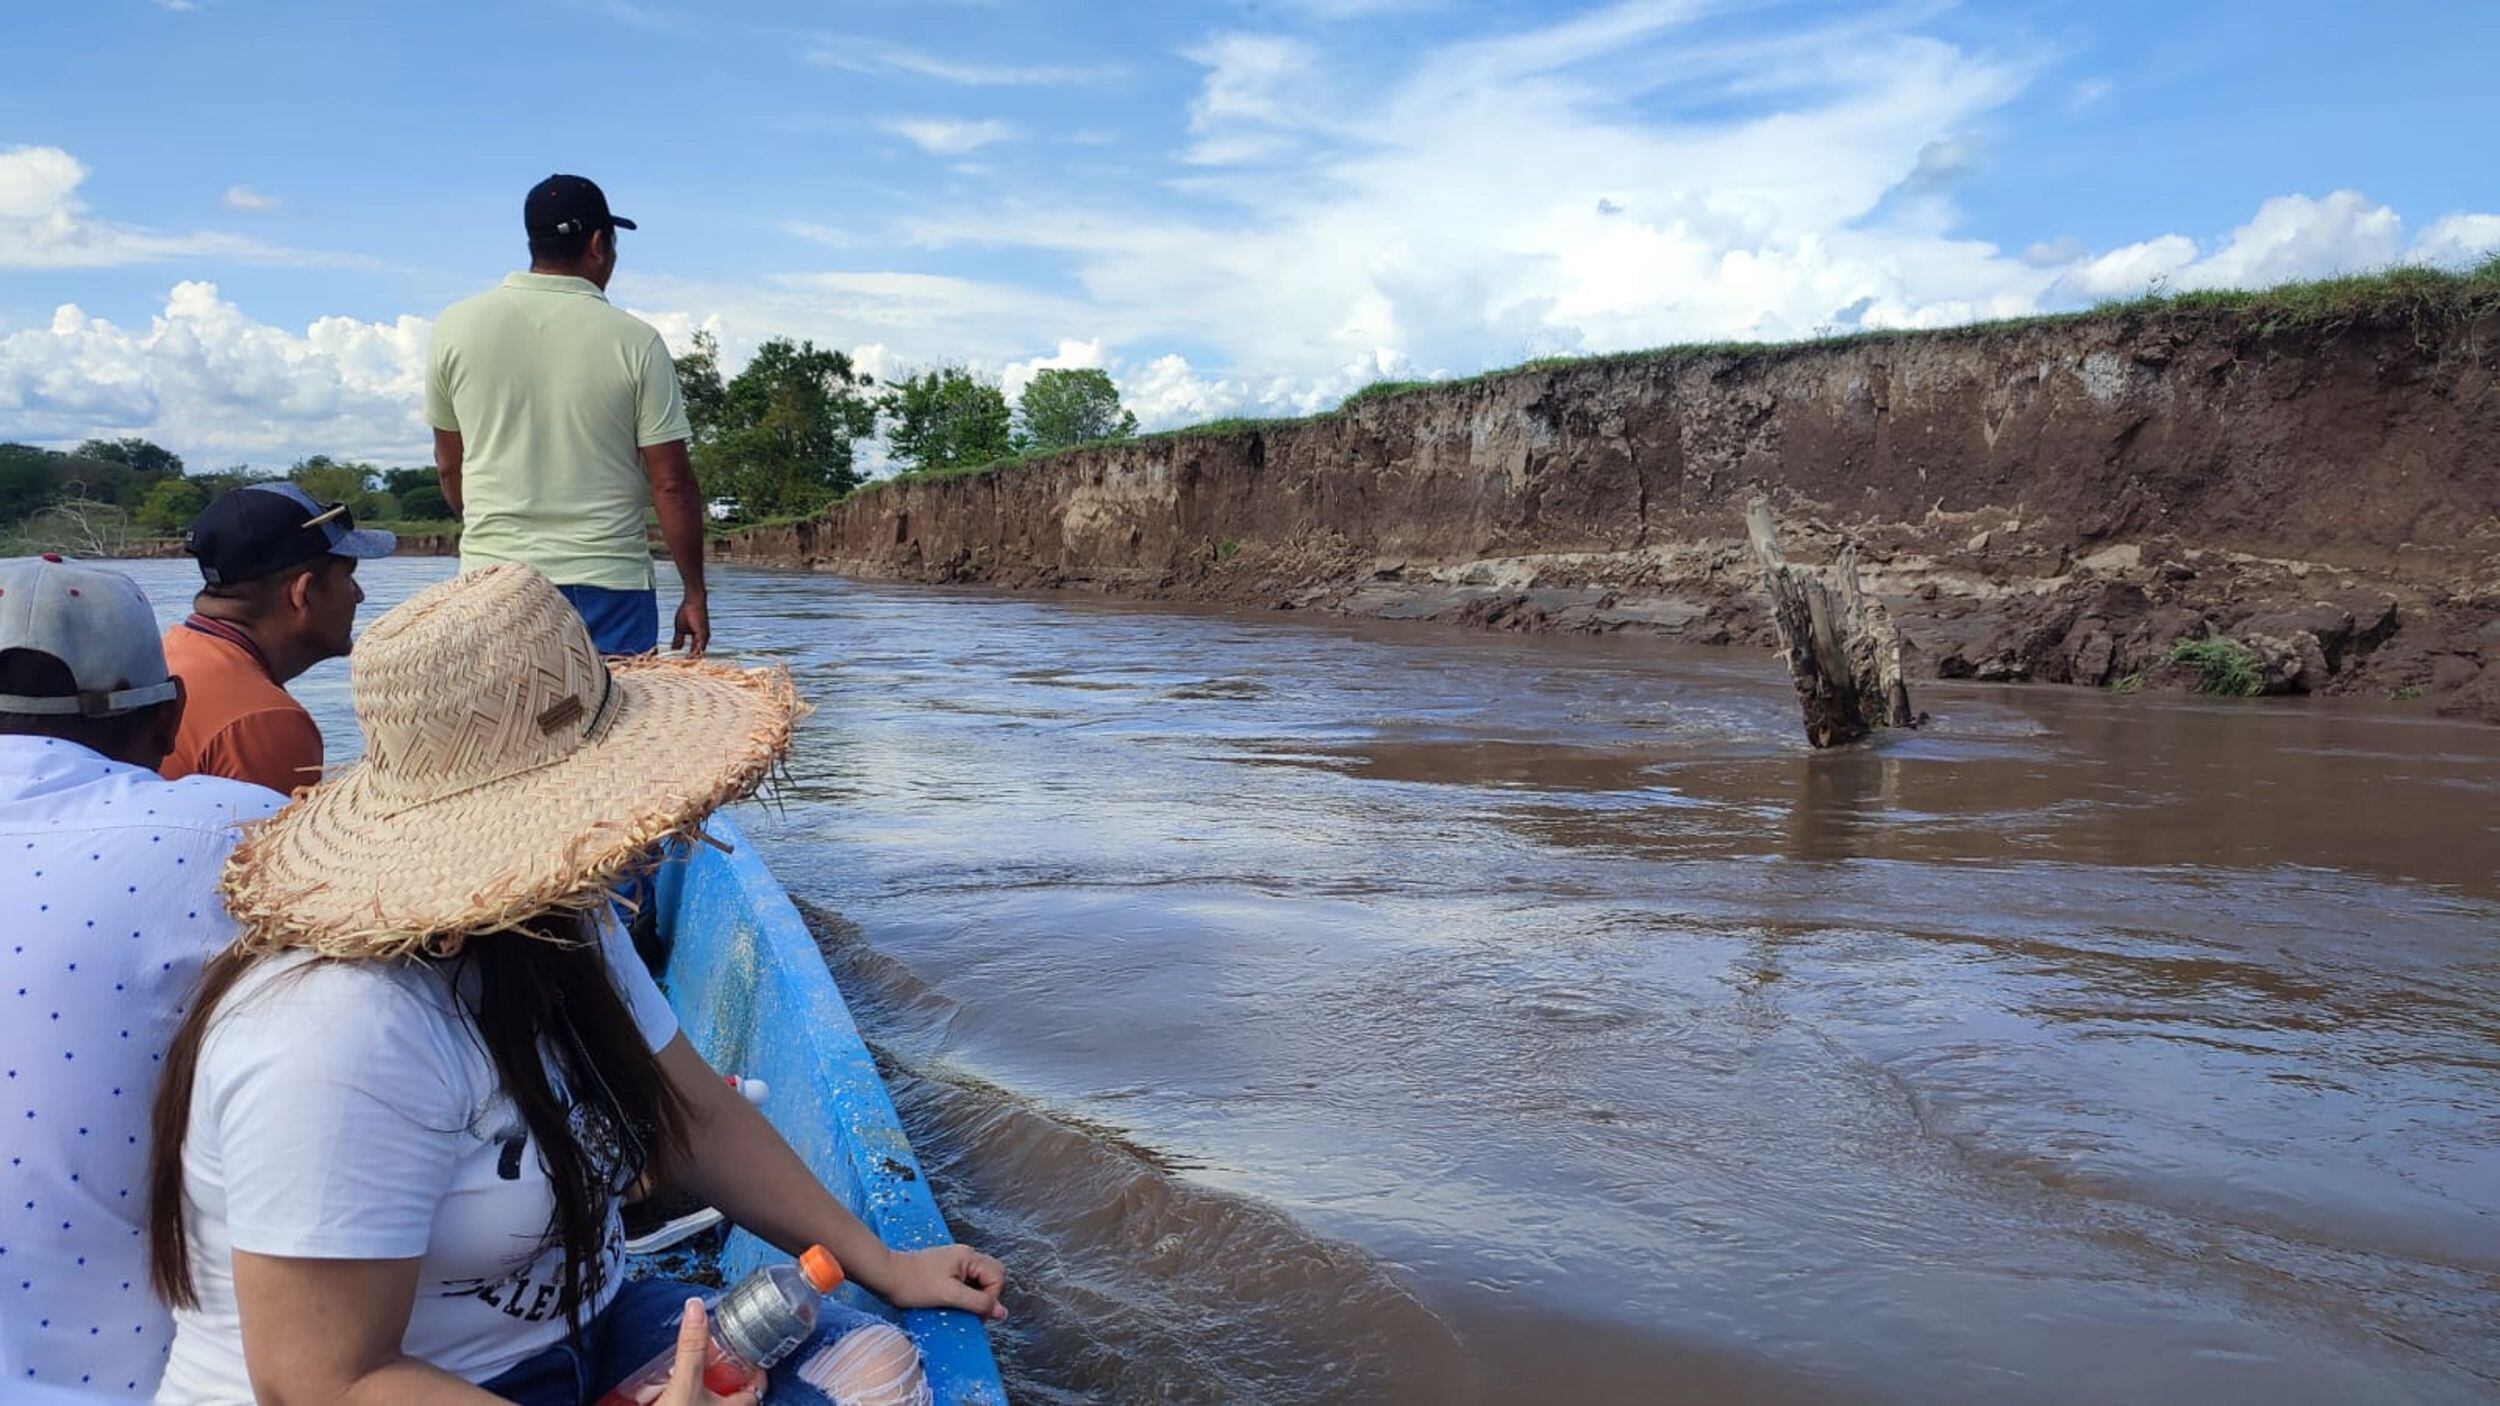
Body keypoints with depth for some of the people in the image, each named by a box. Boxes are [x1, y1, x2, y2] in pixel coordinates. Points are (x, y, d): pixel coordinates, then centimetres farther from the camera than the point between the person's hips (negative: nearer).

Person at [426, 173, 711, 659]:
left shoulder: (456, 327, 3)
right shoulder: (634, 341, -5)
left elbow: (450, 467, 12)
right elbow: (672, 485, -6)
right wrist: (695, 596, 2)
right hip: (609, 582, -2)